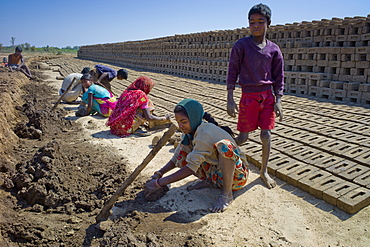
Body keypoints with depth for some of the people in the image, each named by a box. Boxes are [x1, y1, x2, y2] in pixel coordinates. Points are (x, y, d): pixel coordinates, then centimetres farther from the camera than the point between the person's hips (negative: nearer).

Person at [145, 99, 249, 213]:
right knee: (182, 156, -7)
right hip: (215, 174, 7)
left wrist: (159, 183, -29)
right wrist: (158, 174, -11)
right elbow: (176, 159, 5)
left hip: (236, 175, -7)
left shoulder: (206, 133, -27)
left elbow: (191, 168, -31)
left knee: (224, 145, -36)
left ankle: (227, 194, -19)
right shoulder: (190, 132, -2)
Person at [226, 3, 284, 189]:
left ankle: (264, 171, 21)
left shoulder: (274, 49, 4)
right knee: (243, 137, 1)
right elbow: (232, 72, -3)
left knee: (266, 135, 2)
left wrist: (278, 101, 0)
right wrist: (230, 99, -9)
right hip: (248, 97, -2)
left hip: (268, 96, 3)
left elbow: (279, 77, 8)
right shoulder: (241, 45, -3)